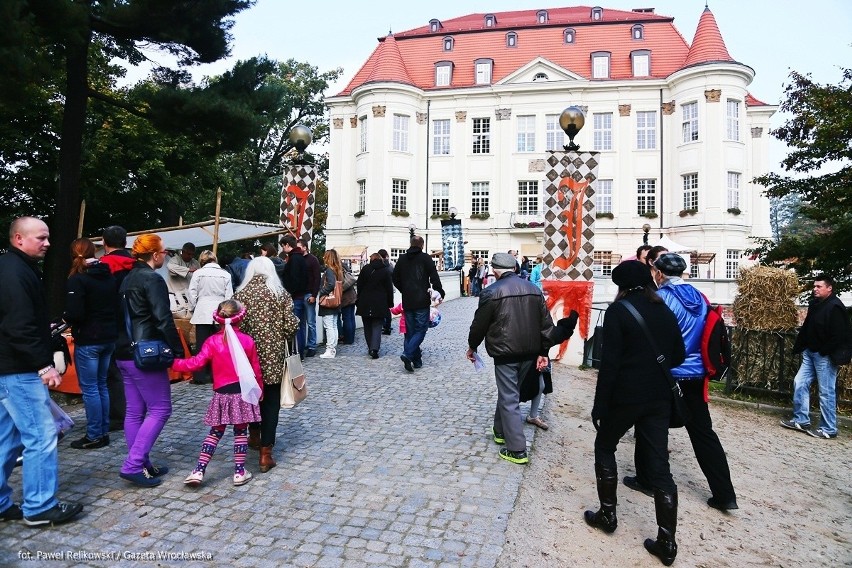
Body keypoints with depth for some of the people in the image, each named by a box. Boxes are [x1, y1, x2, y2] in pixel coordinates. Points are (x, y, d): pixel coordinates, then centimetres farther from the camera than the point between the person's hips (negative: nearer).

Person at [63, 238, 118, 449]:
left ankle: (94, 436, 8)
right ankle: (104, 432, 21)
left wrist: (64, 318, 1)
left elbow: (75, 313, -19)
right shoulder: (109, 277, 8)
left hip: (88, 341, -7)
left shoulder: (77, 280, -14)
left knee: (89, 388, 2)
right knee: (101, 385, 15)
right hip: (109, 338, 7)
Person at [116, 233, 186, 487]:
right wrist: (178, 351, -15)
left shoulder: (128, 279, 14)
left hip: (124, 353, 9)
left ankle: (142, 464, 20)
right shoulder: (152, 279, -13)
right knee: (160, 409, -2)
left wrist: (126, 345, 21)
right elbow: (163, 319, -19)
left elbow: (124, 316, 18)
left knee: (135, 411, 12)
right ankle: (133, 465, -3)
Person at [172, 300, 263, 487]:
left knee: (215, 432, 13)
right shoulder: (248, 341, -2)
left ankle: (199, 471, 10)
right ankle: (240, 472, 14)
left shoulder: (212, 341, -6)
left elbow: (197, 363, -10)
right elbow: (255, 369, 4)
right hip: (242, 393, 0)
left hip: (221, 394, 0)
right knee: (241, 432, 10)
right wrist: (259, 389, 18)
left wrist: (173, 363, 2)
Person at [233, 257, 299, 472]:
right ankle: (265, 454, 6)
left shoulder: (241, 293, -2)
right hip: (274, 356, -2)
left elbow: (236, 326, -6)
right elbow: (292, 325, -7)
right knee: (271, 402, 5)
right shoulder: (280, 293, -3)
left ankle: (254, 436, 40)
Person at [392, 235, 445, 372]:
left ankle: (417, 361, 13)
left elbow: (395, 279, 12)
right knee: (420, 330, 0)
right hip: (422, 301, -4)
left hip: (407, 302, 4)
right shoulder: (425, 258, -5)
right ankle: (408, 354, -19)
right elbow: (434, 278, -9)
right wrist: (440, 293, 1)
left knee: (410, 331, 11)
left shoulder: (402, 259, 8)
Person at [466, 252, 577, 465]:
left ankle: (516, 450, 2)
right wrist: (543, 352, 10)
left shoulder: (492, 292, -11)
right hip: (529, 352, 6)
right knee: (508, 392, 22)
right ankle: (500, 431, 38)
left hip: (505, 353, -6)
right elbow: (546, 324, 6)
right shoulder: (534, 289, 7)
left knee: (509, 399, 1)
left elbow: (479, 323, -5)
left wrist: (472, 346, 11)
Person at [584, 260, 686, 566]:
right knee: (659, 465, 8)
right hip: (659, 398, 5)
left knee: (604, 448, 18)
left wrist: (600, 405, -11)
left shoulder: (618, 310, -11)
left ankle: (607, 515, 25)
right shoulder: (665, 311, 6)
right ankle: (667, 543, 11)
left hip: (625, 397, -5)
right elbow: (678, 356, 13)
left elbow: (610, 363, -15)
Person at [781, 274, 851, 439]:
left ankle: (829, 430, 10)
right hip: (810, 353, 9)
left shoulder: (835, 307, -17)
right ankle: (801, 421, 19)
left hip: (825, 356, -9)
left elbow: (838, 336, -21)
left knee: (826, 392, -1)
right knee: (799, 383, 10)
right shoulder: (815, 304, 11)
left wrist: (823, 352, -14)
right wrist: (800, 347, 9)